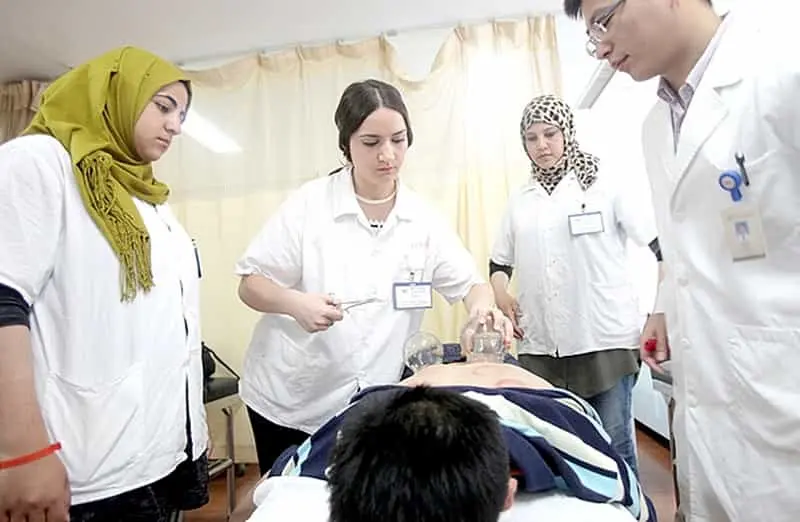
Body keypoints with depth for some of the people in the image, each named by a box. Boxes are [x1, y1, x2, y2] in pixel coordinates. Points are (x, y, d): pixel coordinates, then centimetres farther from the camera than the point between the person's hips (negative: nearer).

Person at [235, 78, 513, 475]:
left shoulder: (423, 220, -2)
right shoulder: (309, 204, -10)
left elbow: (470, 282, 3)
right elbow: (250, 284, -6)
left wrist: (483, 307, -20)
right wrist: (295, 303, -27)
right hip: (288, 401, -1)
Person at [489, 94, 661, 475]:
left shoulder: (603, 183, 4)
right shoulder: (520, 201, 14)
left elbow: (663, 243, 1)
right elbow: (499, 262, 21)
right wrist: (500, 294, 1)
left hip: (605, 339, -3)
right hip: (541, 346, 3)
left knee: (613, 444, 3)